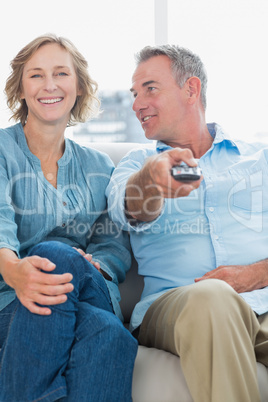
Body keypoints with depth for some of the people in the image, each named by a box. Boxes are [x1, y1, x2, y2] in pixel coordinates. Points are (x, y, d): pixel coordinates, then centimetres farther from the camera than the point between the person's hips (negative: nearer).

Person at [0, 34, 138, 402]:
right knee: (55, 253, -36)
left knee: (107, 333, -35)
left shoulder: (99, 168, 19)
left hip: (85, 302, 2)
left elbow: (116, 245, 11)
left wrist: (93, 266, -15)